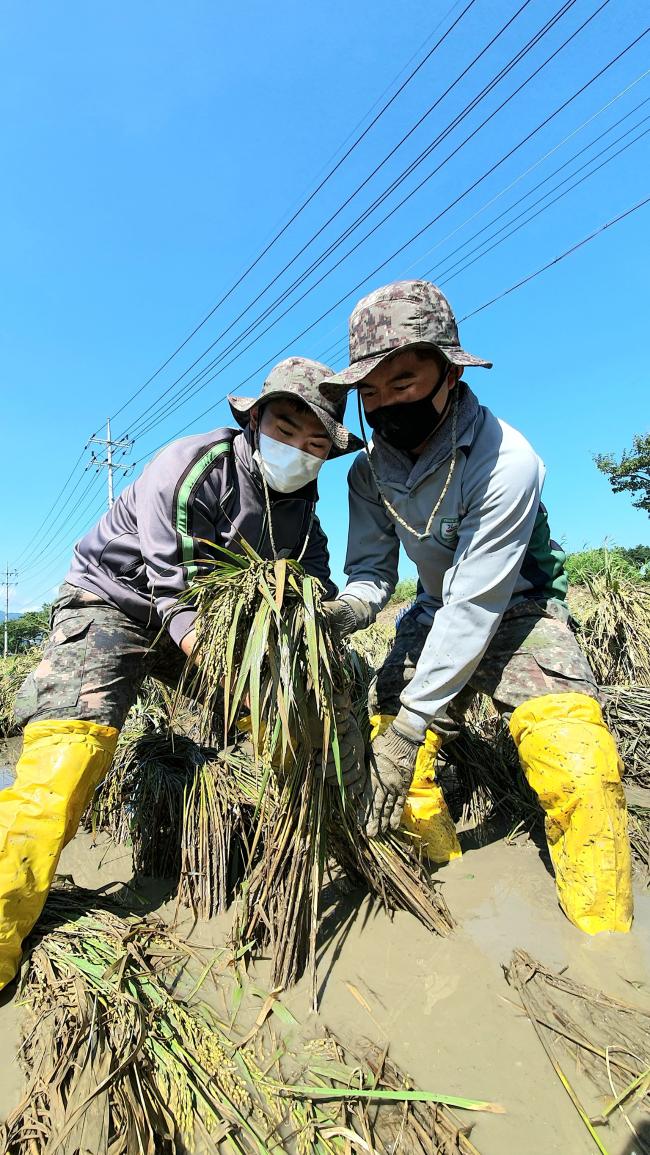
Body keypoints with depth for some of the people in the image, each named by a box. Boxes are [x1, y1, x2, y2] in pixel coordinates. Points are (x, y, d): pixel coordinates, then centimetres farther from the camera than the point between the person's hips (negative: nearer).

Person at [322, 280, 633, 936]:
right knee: (385, 756, 0)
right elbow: (372, 569, -7)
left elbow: (476, 604, -30)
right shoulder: (370, 470, -8)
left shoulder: (505, 461, -27)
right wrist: (349, 609, -32)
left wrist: (410, 721, -30)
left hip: (517, 611, -5)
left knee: (579, 774, -26)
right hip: (437, 614, 5)